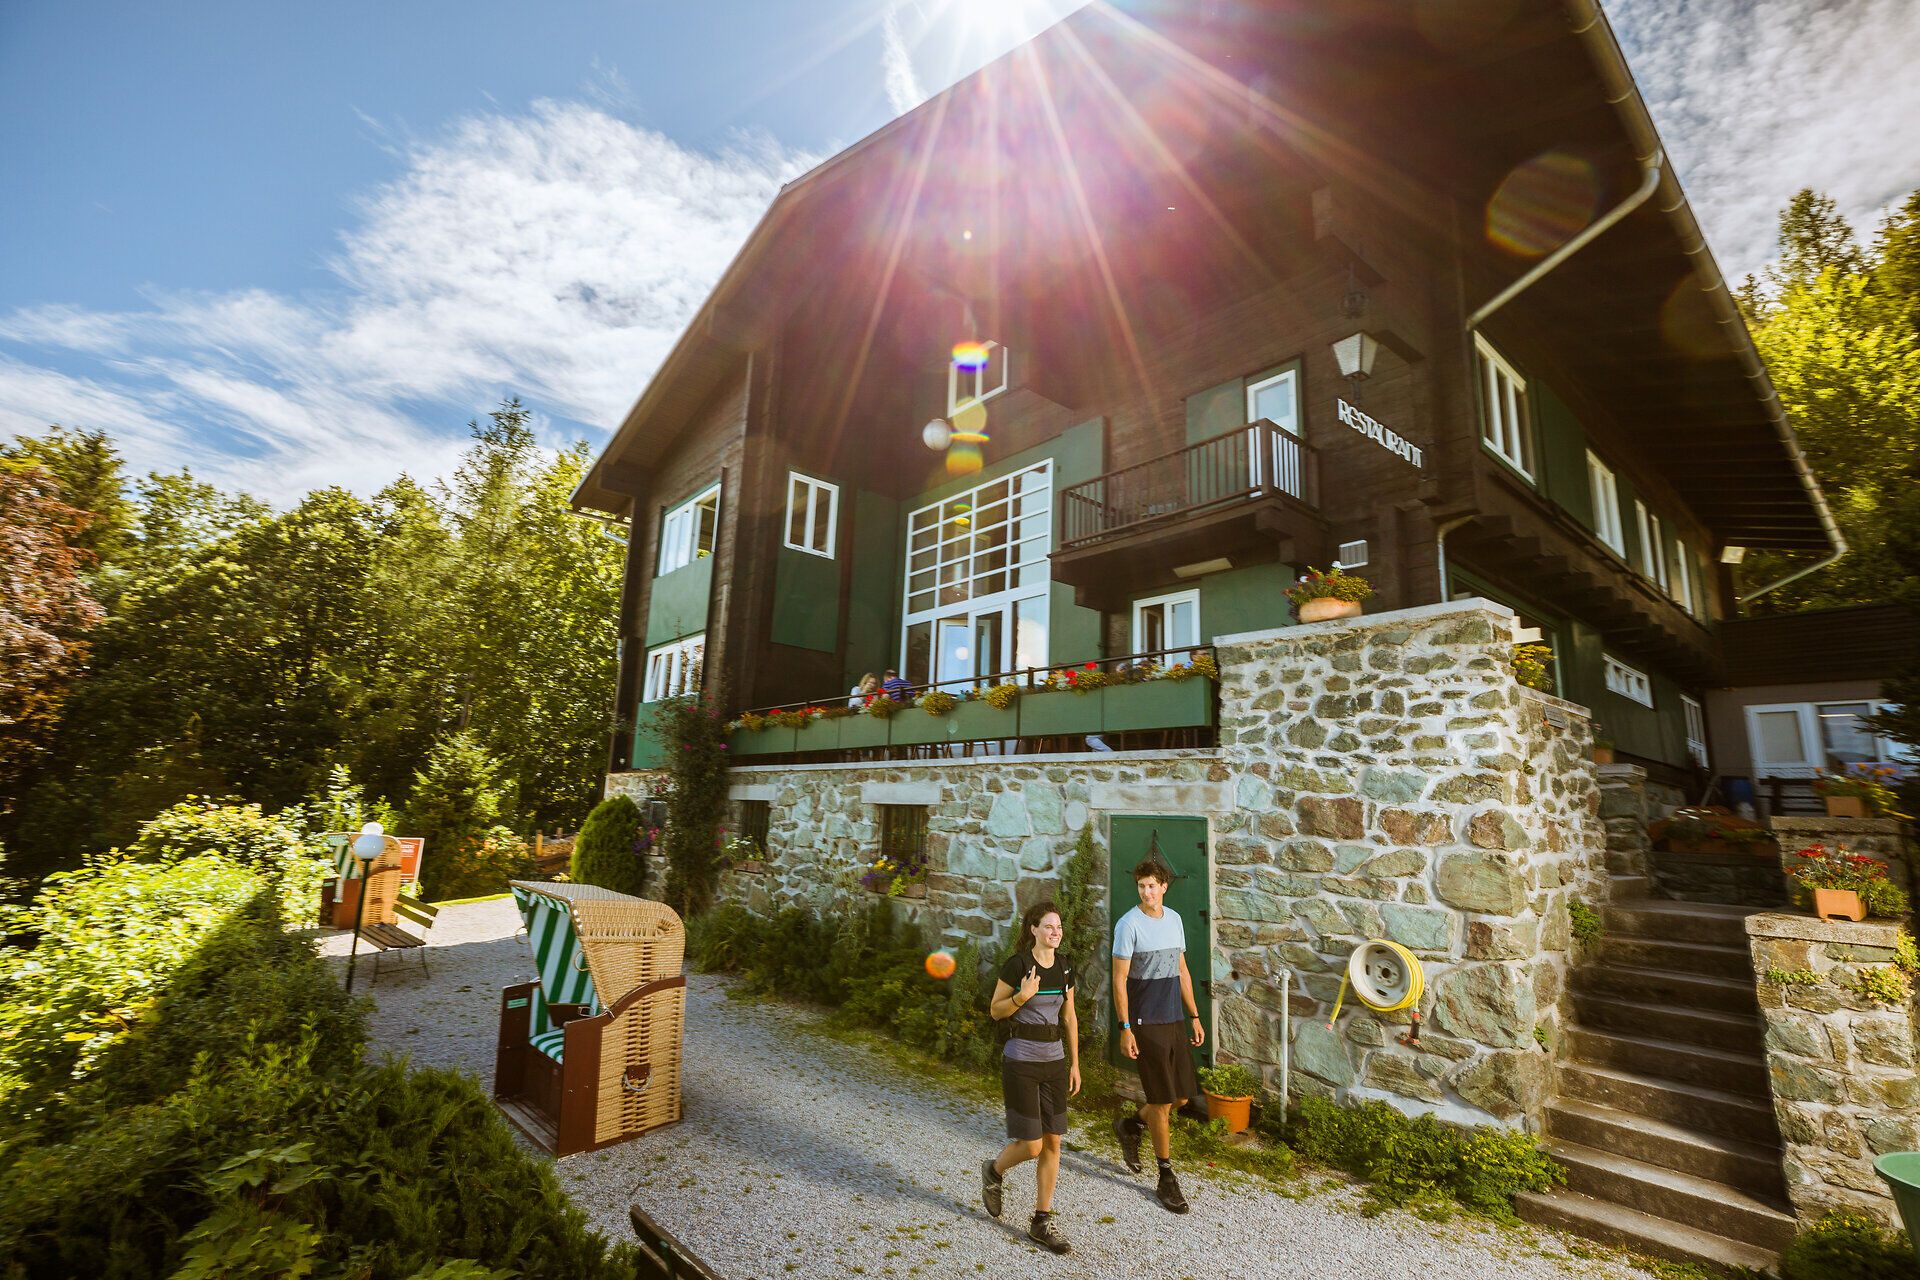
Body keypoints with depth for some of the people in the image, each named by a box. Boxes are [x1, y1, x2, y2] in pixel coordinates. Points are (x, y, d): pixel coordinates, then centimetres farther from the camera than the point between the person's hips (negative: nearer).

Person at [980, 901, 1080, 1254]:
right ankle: (994, 1171, 30)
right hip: (1021, 1062, -5)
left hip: (1054, 1061, 6)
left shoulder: (1065, 967, 2)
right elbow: (996, 1011, -7)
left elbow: (1069, 1017, 11)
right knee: (1031, 1145, -2)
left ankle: (1041, 1223, 23)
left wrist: (1075, 1063, 11)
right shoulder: (1016, 964, -15)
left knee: (1052, 1143, 8)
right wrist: (1022, 996, -24)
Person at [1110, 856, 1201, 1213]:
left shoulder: (1174, 919, 7)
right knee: (1163, 1101, 0)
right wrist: (1125, 1028, -15)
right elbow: (1119, 979, -12)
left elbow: (1181, 971, 14)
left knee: (1183, 1095, 12)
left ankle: (1130, 1126, 35)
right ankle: (1166, 1178, 18)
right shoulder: (1129, 924, -13)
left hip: (1176, 1020, 7)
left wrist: (1194, 1016, 12)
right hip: (1147, 1023, -6)